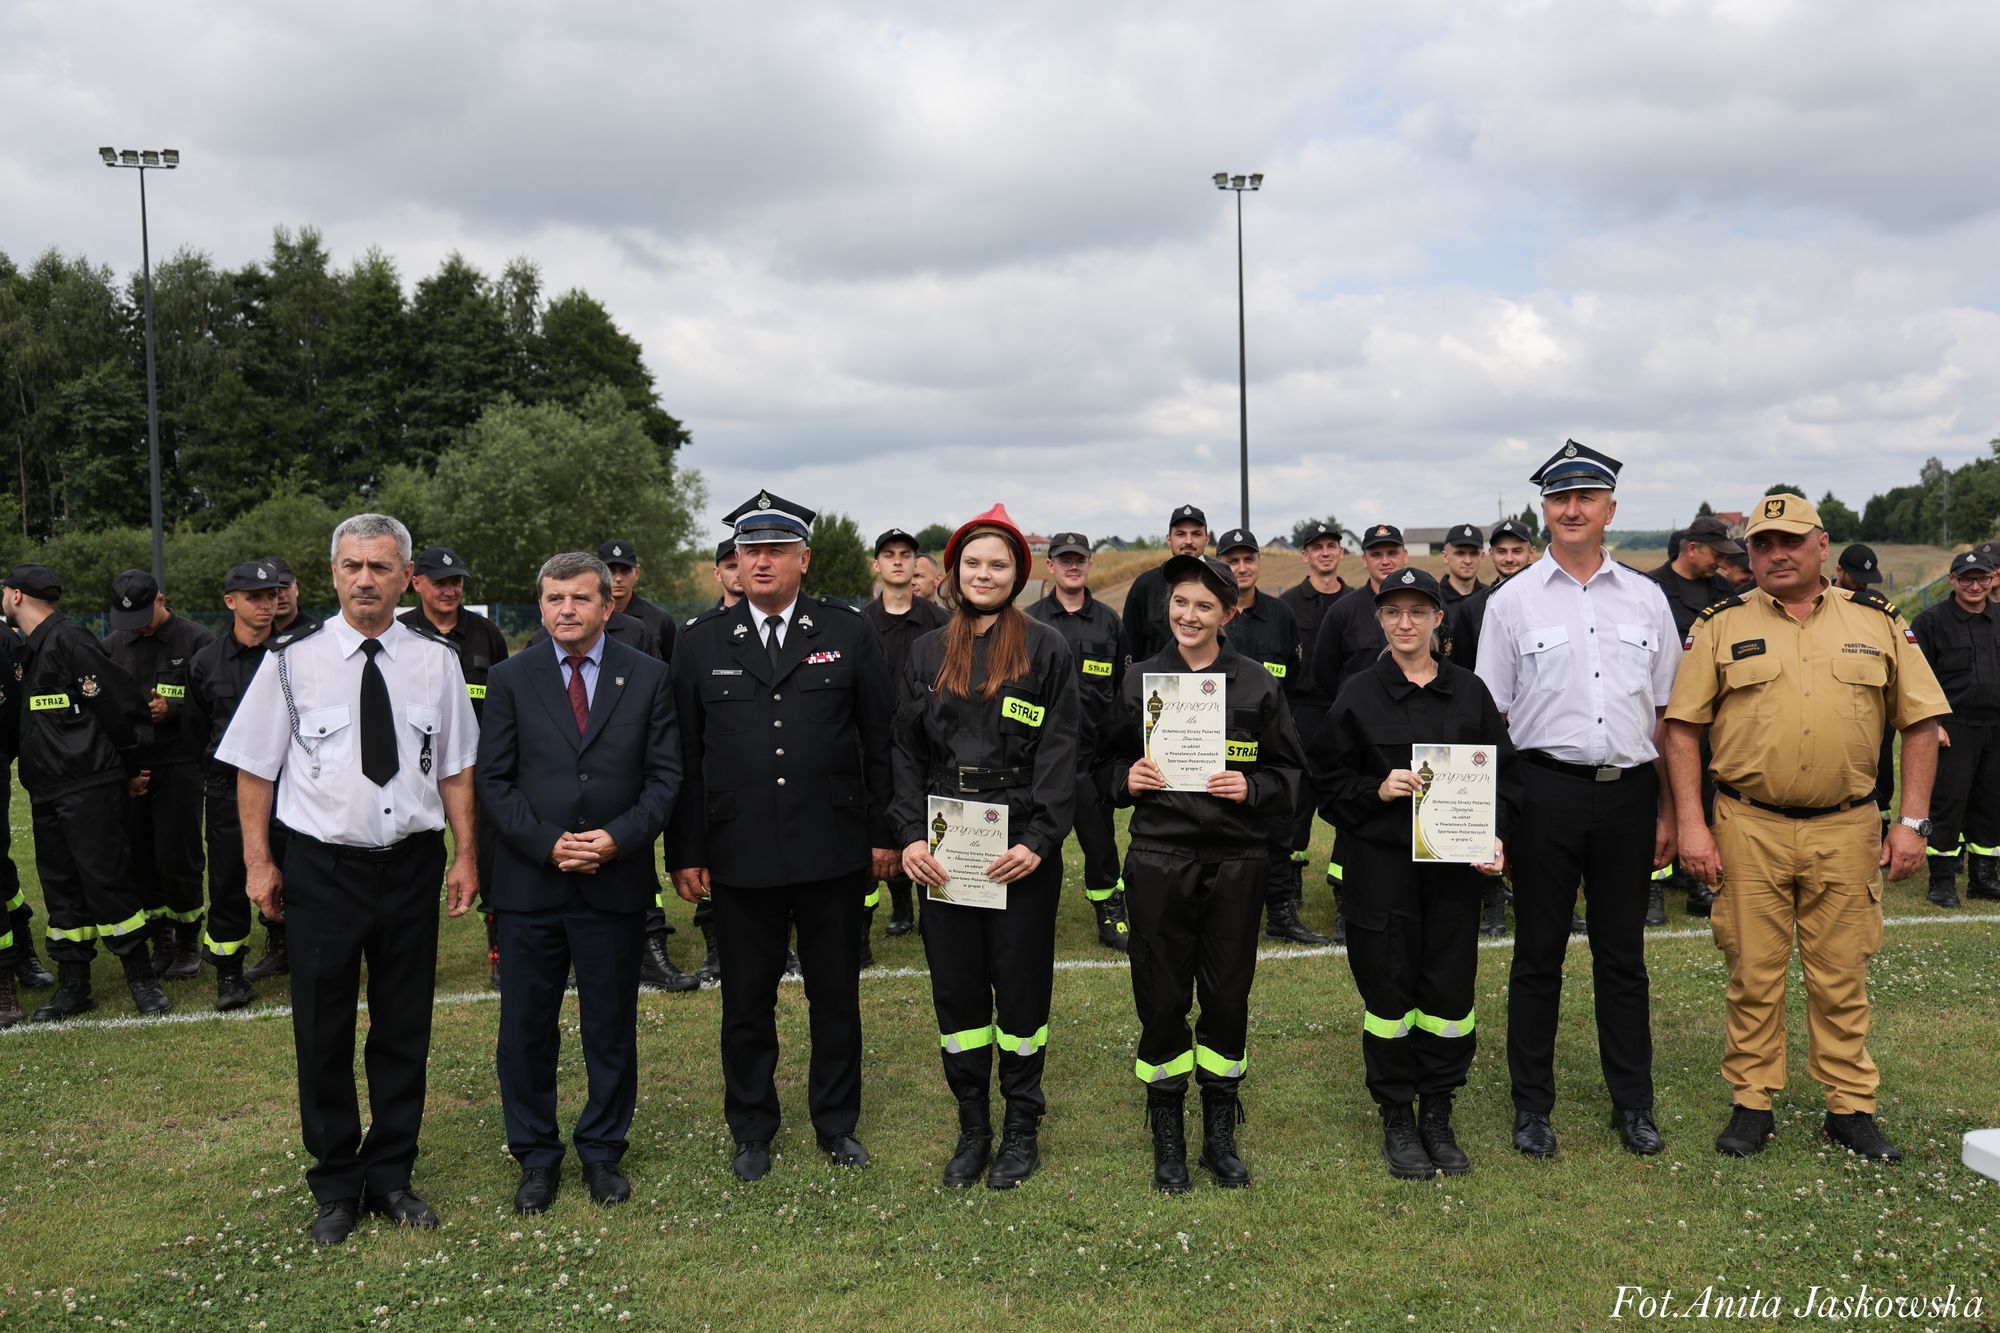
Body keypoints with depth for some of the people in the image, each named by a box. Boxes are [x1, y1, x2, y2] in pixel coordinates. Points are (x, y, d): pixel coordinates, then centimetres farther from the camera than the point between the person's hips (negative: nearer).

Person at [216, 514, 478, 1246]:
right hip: (323, 866, -1)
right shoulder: (291, 661, -4)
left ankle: (392, 1173, 29)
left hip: (412, 863, 2)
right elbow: (255, 769, 1)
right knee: (323, 1033, 8)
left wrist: (466, 853, 3)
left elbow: (456, 768, 6)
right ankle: (336, 1185, 26)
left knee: (404, 1028, 12)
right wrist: (258, 861, -2)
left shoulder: (437, 661, 1)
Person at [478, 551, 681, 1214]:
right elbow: (493, 779, 0)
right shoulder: (510, 678, 3)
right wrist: (547, 843, -13)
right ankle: (536, 1157, 25)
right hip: (529, 884, 0)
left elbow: (664, 775, 1)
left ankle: (603, 1152, 27)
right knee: (526, 1029, 8)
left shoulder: (647, 677, 2)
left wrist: (618, 837, -14)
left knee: (612, 1028, 10)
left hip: (615, 882, 0)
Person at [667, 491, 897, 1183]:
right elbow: (684, 757, 4)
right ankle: (751, 1131, 29)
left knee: (836, 997, 12)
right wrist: (685, 853, 1)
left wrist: (884, 833, 0)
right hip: (740, 859, 1)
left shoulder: (848, 633, 2)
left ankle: (837, 1123, 30)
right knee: (746, 1002, 11)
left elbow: (881, 741, 3)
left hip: (835, 854, 0)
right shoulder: (701, 644, 4)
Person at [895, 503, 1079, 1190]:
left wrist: (1039, 839, -15)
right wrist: (910, 836, -4)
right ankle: (972, 1127, 22)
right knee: (955, 988, 8)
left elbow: (1060, 752, -6)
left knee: (1022, 985, 5)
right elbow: (907, 752, 9)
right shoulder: (926, 653, 10)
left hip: (1022, 849, -3)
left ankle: (1021, 1127, 20)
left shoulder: (1046, 649, -1)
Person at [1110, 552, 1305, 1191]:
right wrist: (1128, 778, -8)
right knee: (1162, 999, 3)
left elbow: (1290, 771, 6)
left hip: (1236, 860, 0)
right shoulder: (1139, 680, 4)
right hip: (1159, 858, 0)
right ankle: (1167, 1136, 20)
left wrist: (1251, 788, -12)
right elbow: (1111, 761, 12)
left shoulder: (1258, 684, 2)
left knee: (1228, 996, 8)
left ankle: (1221, 1136, 25)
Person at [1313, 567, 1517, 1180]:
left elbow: (1505, 773, 9)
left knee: (1451, 989, 3)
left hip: (1455, 862, 2)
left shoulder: (1470, 691, 7)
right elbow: (1329, 783, 2)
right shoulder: (1357, 695, 1)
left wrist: (1496, 836, -5)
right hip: (1381, 861, -2)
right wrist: (1378, 790, -15)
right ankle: (1398, 1121, 17)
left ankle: (1438, 1117, 20)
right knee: (1389, 987, 2)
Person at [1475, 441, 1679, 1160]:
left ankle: (1633, 1102, 24)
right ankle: (1532, 1105, 18)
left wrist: (1668, 810, 9)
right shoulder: (1513, 600, 2)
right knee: (1539, 953, 6)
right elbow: (1489, 716, 2)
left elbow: (1665, 713, 12)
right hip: (1546, 790, -2)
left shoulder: (1646, 598, 9)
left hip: (1629, 790, 2)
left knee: (1622, 953, 11)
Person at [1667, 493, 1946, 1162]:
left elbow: (1921, 722, 7)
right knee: (1754, 973, 7)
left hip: (1845, 830, 1)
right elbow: (1683, 727, 0)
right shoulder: (1721, 626, 1)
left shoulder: (1877, 622, 5)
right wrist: (1691, 824, -6)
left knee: (1841, 976, 9)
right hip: (1749, 829, -1)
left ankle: (1851, 1107, 22)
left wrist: (1913, 822, 0)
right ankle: (1751, 1103, 19)